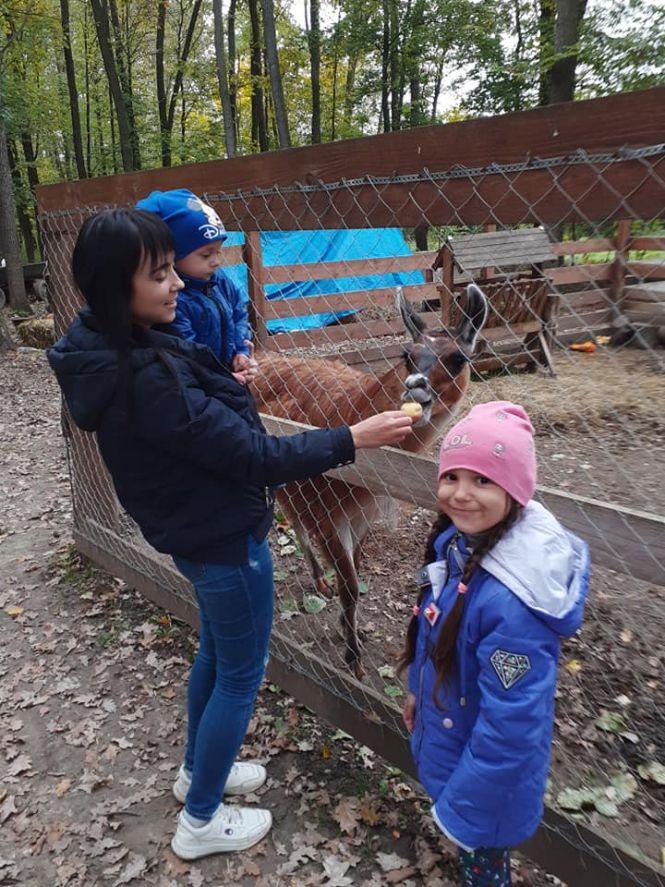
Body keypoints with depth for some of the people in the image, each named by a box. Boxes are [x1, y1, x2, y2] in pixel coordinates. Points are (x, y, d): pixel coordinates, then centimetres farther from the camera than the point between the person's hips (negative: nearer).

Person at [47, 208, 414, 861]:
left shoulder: (113, 352, -2)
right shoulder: (146, 379, -32)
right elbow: (256, 458, -28)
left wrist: (224, 382, 7)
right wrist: (352, 438, -22)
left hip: (195, 531, 9)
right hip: (225, 541, -9)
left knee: (215, 651, 27)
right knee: (240, 674, 12)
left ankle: (196, 770, 50)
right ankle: (201, 821, 33)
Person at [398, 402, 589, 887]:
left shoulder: (510, 598, -38)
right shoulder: (460, 539, -14)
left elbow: (510, 724, -29)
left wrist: (464, 803, -17)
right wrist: (418, 690, 15)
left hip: (486, 764, -7)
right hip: (446, 732, 7)